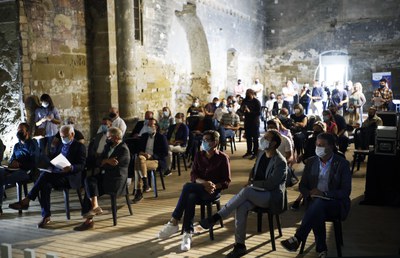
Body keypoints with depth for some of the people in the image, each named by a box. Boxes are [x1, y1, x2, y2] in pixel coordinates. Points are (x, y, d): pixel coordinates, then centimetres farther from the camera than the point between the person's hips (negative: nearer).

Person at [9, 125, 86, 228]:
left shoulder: (80, 147, 2)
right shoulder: (60, 146, 23)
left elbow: (81, 166, -8)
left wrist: (70, 168, -28)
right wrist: (51, 167, -1)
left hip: (71, 177, -6)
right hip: (57, 175, 6)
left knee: (45, 175, -30)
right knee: (45, 185, -28)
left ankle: (26, 201, -27)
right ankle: (46, 216, -24)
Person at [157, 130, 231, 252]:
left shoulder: (222, 158, -2)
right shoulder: (199, 155, 10)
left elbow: (226, 182, -3)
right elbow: (193, 175, 3)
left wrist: (214, 186, -22)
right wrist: (204, 183, -17)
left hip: (214, 191, -4)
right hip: (198, 189, 4)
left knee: (188, 187, -31)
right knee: (191, 198, -34)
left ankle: (173, 223, -26)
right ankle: (187, 234, -37)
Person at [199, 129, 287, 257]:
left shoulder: (280, 162, -15)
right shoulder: (261, 153, 8)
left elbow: (270, 184, -21)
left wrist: (252, 184, -11)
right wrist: (251, 180, 3)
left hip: (271, 197, -6)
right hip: (257, 193, 6)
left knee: (246, 190, -33)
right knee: (241, 207, -26)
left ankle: (216, 217, -24)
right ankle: (239, 245, -20)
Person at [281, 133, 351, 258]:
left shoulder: (342, 164, -4)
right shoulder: (311, 162, 9)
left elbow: (345, 191, -8)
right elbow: (302, 185, 12)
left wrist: (324, 194, -22)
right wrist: (309, 194, -12)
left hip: (336, 203, -3)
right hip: (315, 201, 3)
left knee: (319, 203, -37)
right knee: (316, 214, -35)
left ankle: (297, 239, -38)